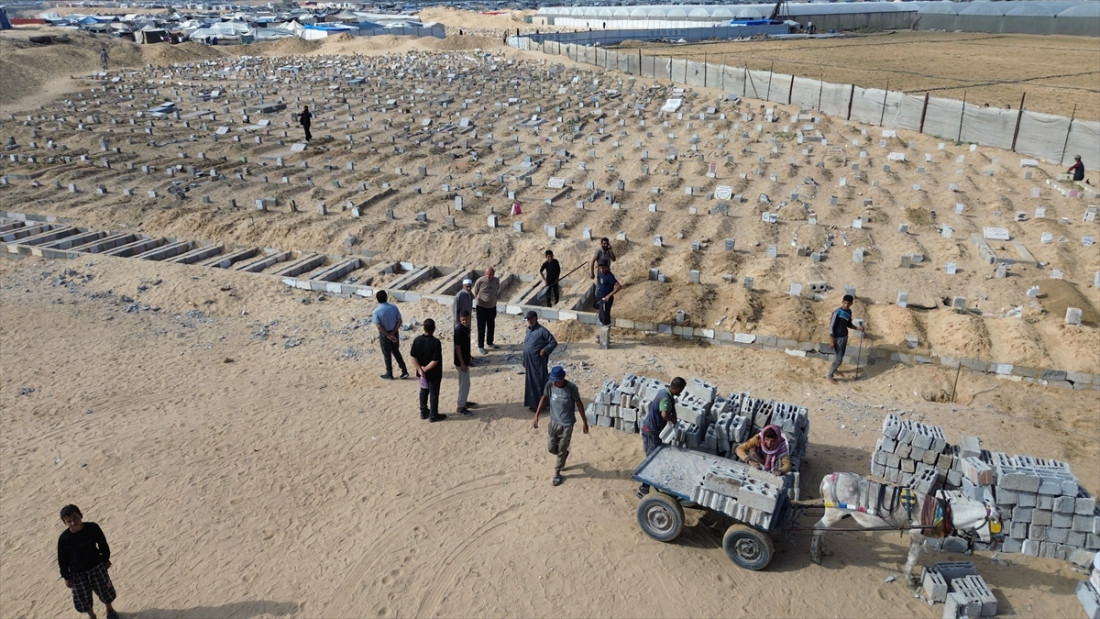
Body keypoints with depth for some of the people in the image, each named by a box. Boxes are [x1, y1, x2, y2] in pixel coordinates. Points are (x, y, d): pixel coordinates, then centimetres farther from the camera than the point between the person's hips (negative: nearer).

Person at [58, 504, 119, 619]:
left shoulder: (93, 528, -19)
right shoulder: (64, 539, -20)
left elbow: (103, 544, -3)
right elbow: (62, 559, -7)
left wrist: (106, 559, 6)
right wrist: (66, 577, -2)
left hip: (97, 566, 1)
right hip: (77, 572, -1)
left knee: (105, 589, 16)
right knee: (83, 597, 12)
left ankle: (109, 609, 45)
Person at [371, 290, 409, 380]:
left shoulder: (376, 311, -19)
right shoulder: (394, 307, -8)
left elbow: (379, 327, -21)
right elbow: (400, 321, -7)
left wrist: (388, 335, -14)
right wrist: (393, 333, -8)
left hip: (384, 335, -3)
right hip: (394, 333, 4)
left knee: (387, 354, 12)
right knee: (396, 352, 20)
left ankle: (389, 374, 24)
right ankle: (404, 371, 19)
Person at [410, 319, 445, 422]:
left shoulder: (417, 340, -10)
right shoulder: (436, 342, -25)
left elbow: (413, 356, -8)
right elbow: (435, 361, -26)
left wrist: (420, 369, -8)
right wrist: (425, 369, -13)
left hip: (423, 373, 5)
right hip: (434, 373, -5)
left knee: (424, 391, 22)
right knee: (434, 394, 9)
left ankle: (423, 412, 34)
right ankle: (433, 415, 20)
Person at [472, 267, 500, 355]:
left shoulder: (496, 281, -8)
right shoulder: (480, 281, -20)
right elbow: (475, 292, -4)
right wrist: (479, 299, 4)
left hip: (492, 306, 5)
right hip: (481, 307, -4)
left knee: (491, 327, 18)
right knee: (481, 328, 2)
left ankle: (489, 342, 38)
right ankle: (480, 346, 14)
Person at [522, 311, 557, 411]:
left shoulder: (542, 330, -16)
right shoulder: (528, 329, 8)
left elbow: (554, 342, -14)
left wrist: (544, 350, -22)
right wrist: (525, 361, 16)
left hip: (538, 362, -8)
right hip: (529, 362, 8)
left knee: (539, 382, 0)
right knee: (530, 382, 14)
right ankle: (532, 403, 25)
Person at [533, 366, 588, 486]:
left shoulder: (571, 388, -23)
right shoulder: (549, 385, -15)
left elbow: (579, 403, -9)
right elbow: (544, 398, 2)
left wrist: (584, 421, -3)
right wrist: (536, 415, 0)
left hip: (567, 425, -3)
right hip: (554, 422, 4)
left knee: (561, 451, 9)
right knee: (550, 448, 12)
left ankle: (557, 474, 31)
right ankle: (564, 454, 45)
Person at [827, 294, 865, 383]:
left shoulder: (849, 311, 1)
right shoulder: (837, 312, -23)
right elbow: (831, 326, -20)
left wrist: (857, 328, -2)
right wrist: (831, 339, -21)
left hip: (845, 337, 8)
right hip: (837, 338, -8)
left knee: (840, 356, 21)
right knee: (838, 359, -3)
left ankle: (833, 369, 44)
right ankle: (829, 376, 13)